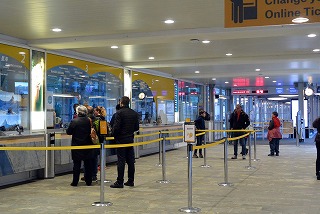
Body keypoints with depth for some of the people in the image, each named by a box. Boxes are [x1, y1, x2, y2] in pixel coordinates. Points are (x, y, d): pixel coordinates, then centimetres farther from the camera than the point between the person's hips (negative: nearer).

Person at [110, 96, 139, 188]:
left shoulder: (119, 113, -12)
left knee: (121, 161, -3)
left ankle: (120, 182, -1)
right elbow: (136, 128, 9)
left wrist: (114, 134, 3)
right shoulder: (134, 113, 7)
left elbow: (116, 127, -16)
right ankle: (131, 181, 15)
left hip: (121, 140, -5)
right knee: (130, 161, 10)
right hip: (130, 139, 6)